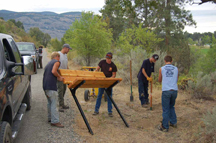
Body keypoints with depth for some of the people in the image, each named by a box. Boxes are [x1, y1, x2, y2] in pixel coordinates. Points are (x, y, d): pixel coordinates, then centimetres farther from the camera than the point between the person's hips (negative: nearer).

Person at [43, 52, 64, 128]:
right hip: (51, 85, -9)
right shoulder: (57, 62, 1)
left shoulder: (49, 63, 27)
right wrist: (59, 77, -3)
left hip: (45, 85, 9)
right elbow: (53, 71, -15)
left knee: (50, 102, 19)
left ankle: (50, 118, 28)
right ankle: (55, 121, -10)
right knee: (53, 104, -9)